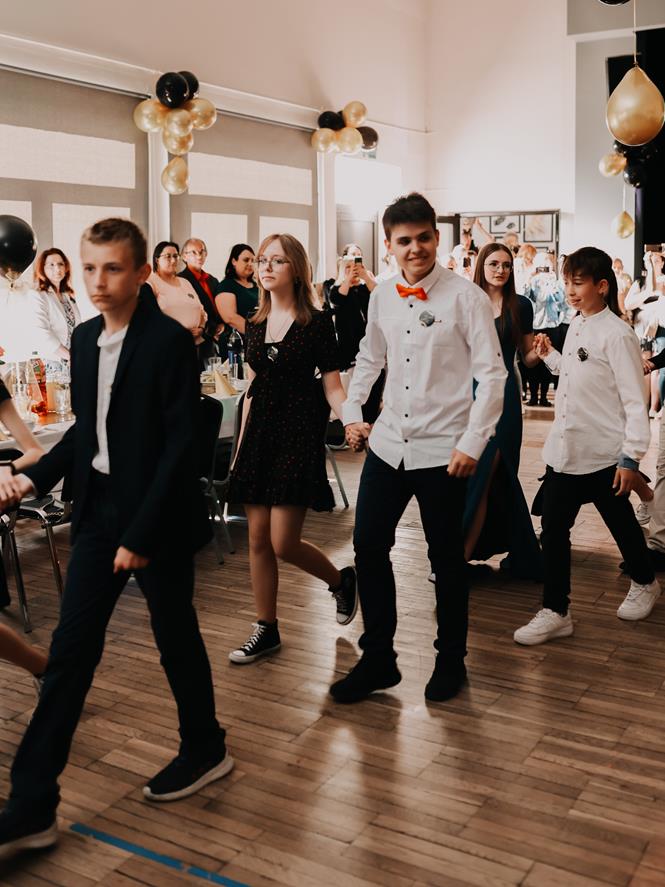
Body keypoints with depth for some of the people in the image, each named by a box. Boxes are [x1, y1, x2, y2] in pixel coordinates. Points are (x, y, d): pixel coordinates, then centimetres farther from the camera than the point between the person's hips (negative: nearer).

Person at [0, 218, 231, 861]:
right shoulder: (83, 339, 6)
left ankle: (205, 749, 36)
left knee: (175, 636, 11)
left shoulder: (169, 341, -14)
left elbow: (180, 443, -16)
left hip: (156, 517, -6)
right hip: (98, 511, 6)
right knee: (70, 651, 5)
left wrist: (141, 533, -18)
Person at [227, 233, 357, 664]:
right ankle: (267, 629, 20)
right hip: (261, 433, 6)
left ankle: (342, 580, 23)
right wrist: (241, 443, 15)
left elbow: (333, 387, -7)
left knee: (284, 542, -7)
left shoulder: (316, 322, -6)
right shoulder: (256, 325, 11)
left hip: (299, 433, -6)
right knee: (258, 538, 7)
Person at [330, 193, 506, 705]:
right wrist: (352, 412, 11)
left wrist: (473, 443, -16)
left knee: (446, 558, 9)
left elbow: (492, 374, -11)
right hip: (388, 443, 5)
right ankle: (378, 660, 23)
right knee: (369, 548, 6)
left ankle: (451, 661, 29)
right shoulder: (382, 298, 6)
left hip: (442, 449, -5)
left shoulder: (466, 298, -10)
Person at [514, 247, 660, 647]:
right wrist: (550, 355, 7)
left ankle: (645, 584, 40)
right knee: (553, 528, 3)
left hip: (603, 454, -7)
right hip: (565, 450, 7)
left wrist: (631, 457, -17)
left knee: (622, 524, 14)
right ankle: (556, 612, 11)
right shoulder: (575, 326, 8)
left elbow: (635, 400, -16)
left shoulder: (616, 334, -15)